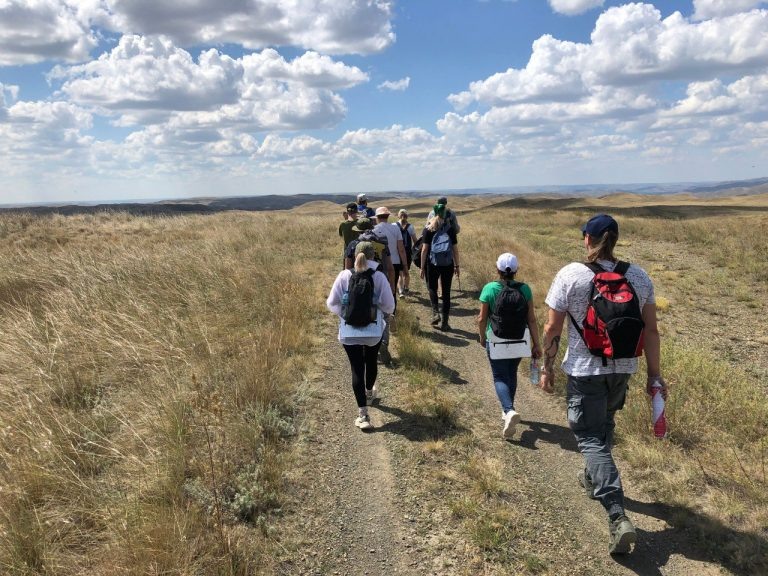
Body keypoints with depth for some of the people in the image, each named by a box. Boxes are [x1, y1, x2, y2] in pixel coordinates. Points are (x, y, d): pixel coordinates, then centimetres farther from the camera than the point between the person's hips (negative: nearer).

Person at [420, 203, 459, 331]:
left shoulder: (428, 230, -2)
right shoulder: (450, 229, 3)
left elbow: (424, 249, -6)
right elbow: (455, 249, 3)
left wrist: (422, 267, -1)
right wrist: (457, 266, 12)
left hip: (432, 264, -1)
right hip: (448, 265, 1)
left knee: (432, 288, 19)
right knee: (446, 292, 8)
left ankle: (436, 313, -1)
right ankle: (444, 322, 10)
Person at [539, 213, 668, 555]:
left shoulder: (571, 275, -13)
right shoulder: (639, 277, -1)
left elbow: (552, 328, -10)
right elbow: (650, 330, 2)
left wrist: (547, 366, 2)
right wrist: (655, 374, 10)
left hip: (584, 371, -5)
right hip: (623, 369, 5)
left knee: (591, 438, 1)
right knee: (604, 423, 27)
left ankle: (618, 517, -11)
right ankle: (594, 478, 48)